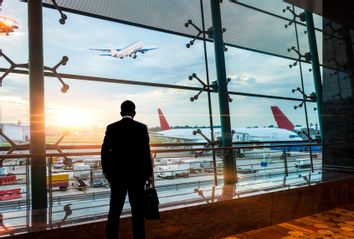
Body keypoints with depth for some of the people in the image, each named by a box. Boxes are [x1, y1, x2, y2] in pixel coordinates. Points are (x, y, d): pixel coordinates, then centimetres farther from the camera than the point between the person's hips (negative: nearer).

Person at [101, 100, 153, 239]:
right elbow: (146, 152, -9)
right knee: (137, 210, 8)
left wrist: (106, 171, 12)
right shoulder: (141, 127, -6)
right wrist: (149, 174, -1)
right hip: (137, 175, -2)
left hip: (117, 174, 2)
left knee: (114, 210, 12)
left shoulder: (112, 128, 0)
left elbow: (105, 151, 0)